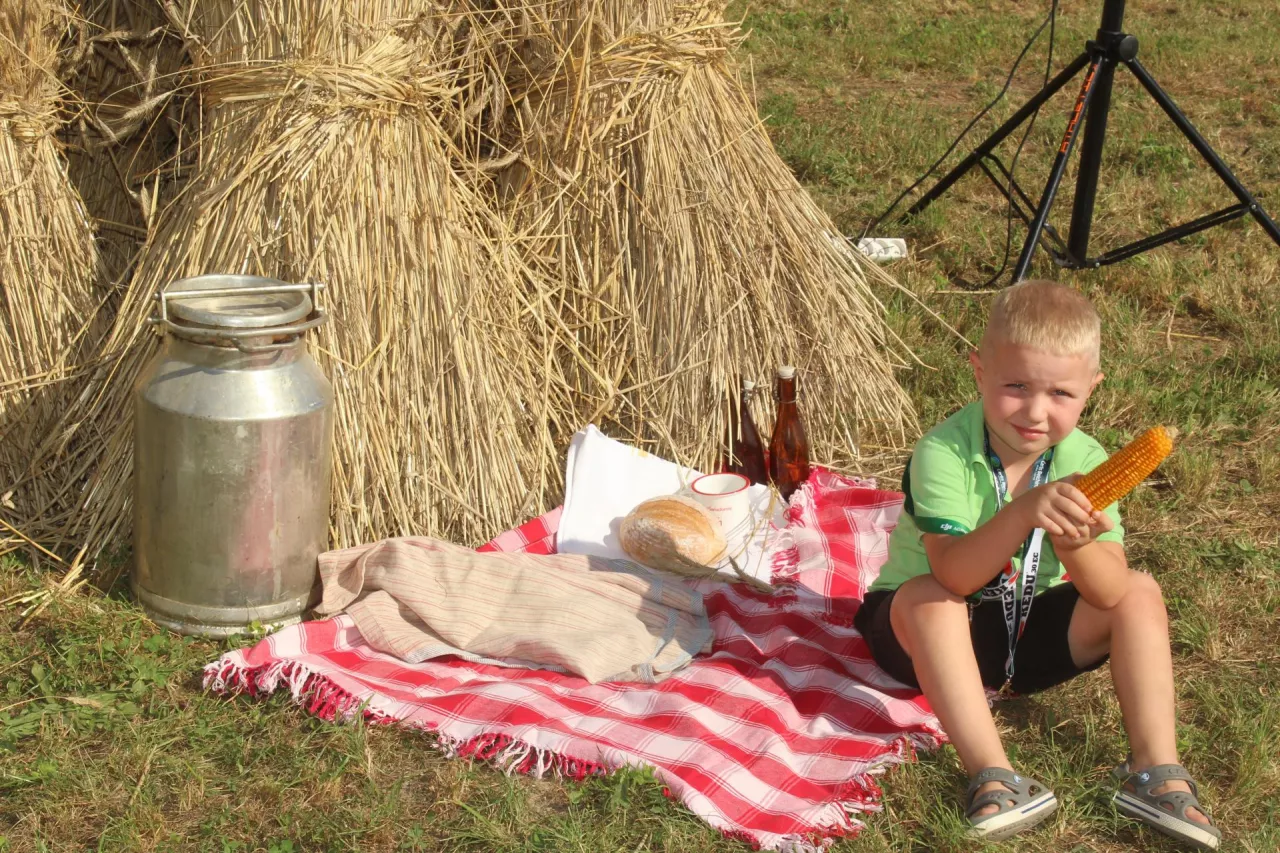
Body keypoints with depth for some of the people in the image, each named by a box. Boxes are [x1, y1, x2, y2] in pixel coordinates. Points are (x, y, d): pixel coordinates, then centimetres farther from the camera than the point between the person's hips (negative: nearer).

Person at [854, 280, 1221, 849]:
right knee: (925, 597, -35)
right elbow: (952, 576, -39)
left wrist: (1074, 544, -44)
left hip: (1032, 629, 4)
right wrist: (1023, 513, -53)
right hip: (934, 627, -4)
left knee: (1141, 595, -11)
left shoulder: (1085, 461, -14)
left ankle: (1155, 770, -17)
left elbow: (1110, 594, -22)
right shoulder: (944, 453, -26)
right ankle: (992, 777, -39)